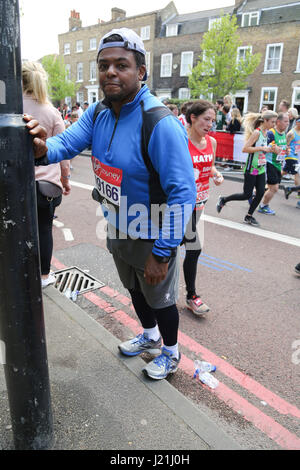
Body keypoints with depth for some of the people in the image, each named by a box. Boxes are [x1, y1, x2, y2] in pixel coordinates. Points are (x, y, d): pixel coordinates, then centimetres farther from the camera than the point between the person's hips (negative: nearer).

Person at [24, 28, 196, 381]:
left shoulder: (161, 124, -28)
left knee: (159, 298, 16)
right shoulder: (97, 113, -3)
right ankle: (149, 335, 57)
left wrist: (161, 253, -28)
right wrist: (42, 149, -36)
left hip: (152, 236, -7)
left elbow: (183, 193, -29)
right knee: (134, 289, 27)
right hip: (117, 230, 7)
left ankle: (170, 352, 46)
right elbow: (68, 142, -12)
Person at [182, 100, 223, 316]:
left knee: (182, 239, 18)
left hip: (201, 200, 7)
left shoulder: (212, 142, 5)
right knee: (194, 248, -4)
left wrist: (217, 174, -1)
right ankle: (191, 296, 12)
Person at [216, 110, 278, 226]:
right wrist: (262, 148, -23)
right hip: (251, 169, -8)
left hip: (261, 168, 8)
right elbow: (245, 149, -24)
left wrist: (268, 149, 9)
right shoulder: (256, 132, -17)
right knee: (247, 195, -2)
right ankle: (223, 200, 17)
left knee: (260, 192, 3)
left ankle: (249, 216, 17)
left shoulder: (265, 132, 9)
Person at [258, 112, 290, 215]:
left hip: (278, 164, 9)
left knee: (275, 187, 12)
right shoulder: (271, 133, -16)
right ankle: (263, 207, 12)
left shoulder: (284, 134, 12)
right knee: (274, 188, -7)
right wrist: (273, 150, -31)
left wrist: (286, 151, 5)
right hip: (269, 163, -9)